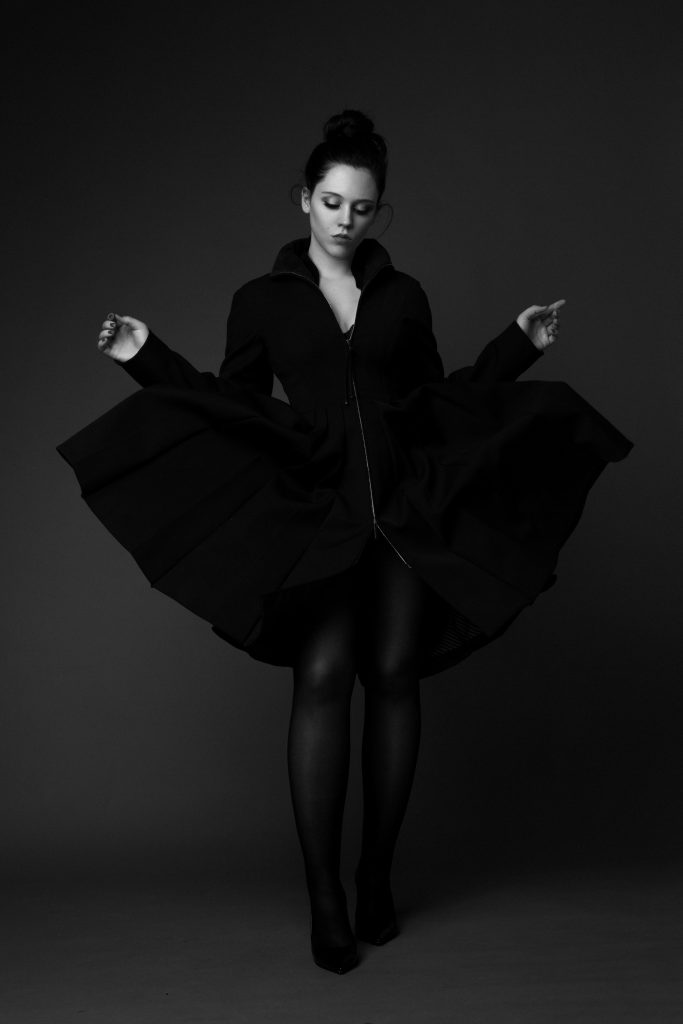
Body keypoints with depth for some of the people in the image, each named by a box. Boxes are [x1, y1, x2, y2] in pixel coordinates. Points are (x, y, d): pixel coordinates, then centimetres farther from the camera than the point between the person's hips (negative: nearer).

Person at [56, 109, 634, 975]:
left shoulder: (404, 296, 13)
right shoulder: (261, 300, 9)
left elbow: (445, 397, 17)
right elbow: (232, 408, 8)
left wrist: (519, 344, 12)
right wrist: (148, 358, -1)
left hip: (409, 503, 2)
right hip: (317, 507, -2)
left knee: (394, 675, -2)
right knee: (324, 675, -16)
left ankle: (377, 877, 12)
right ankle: (324, 895, -8)